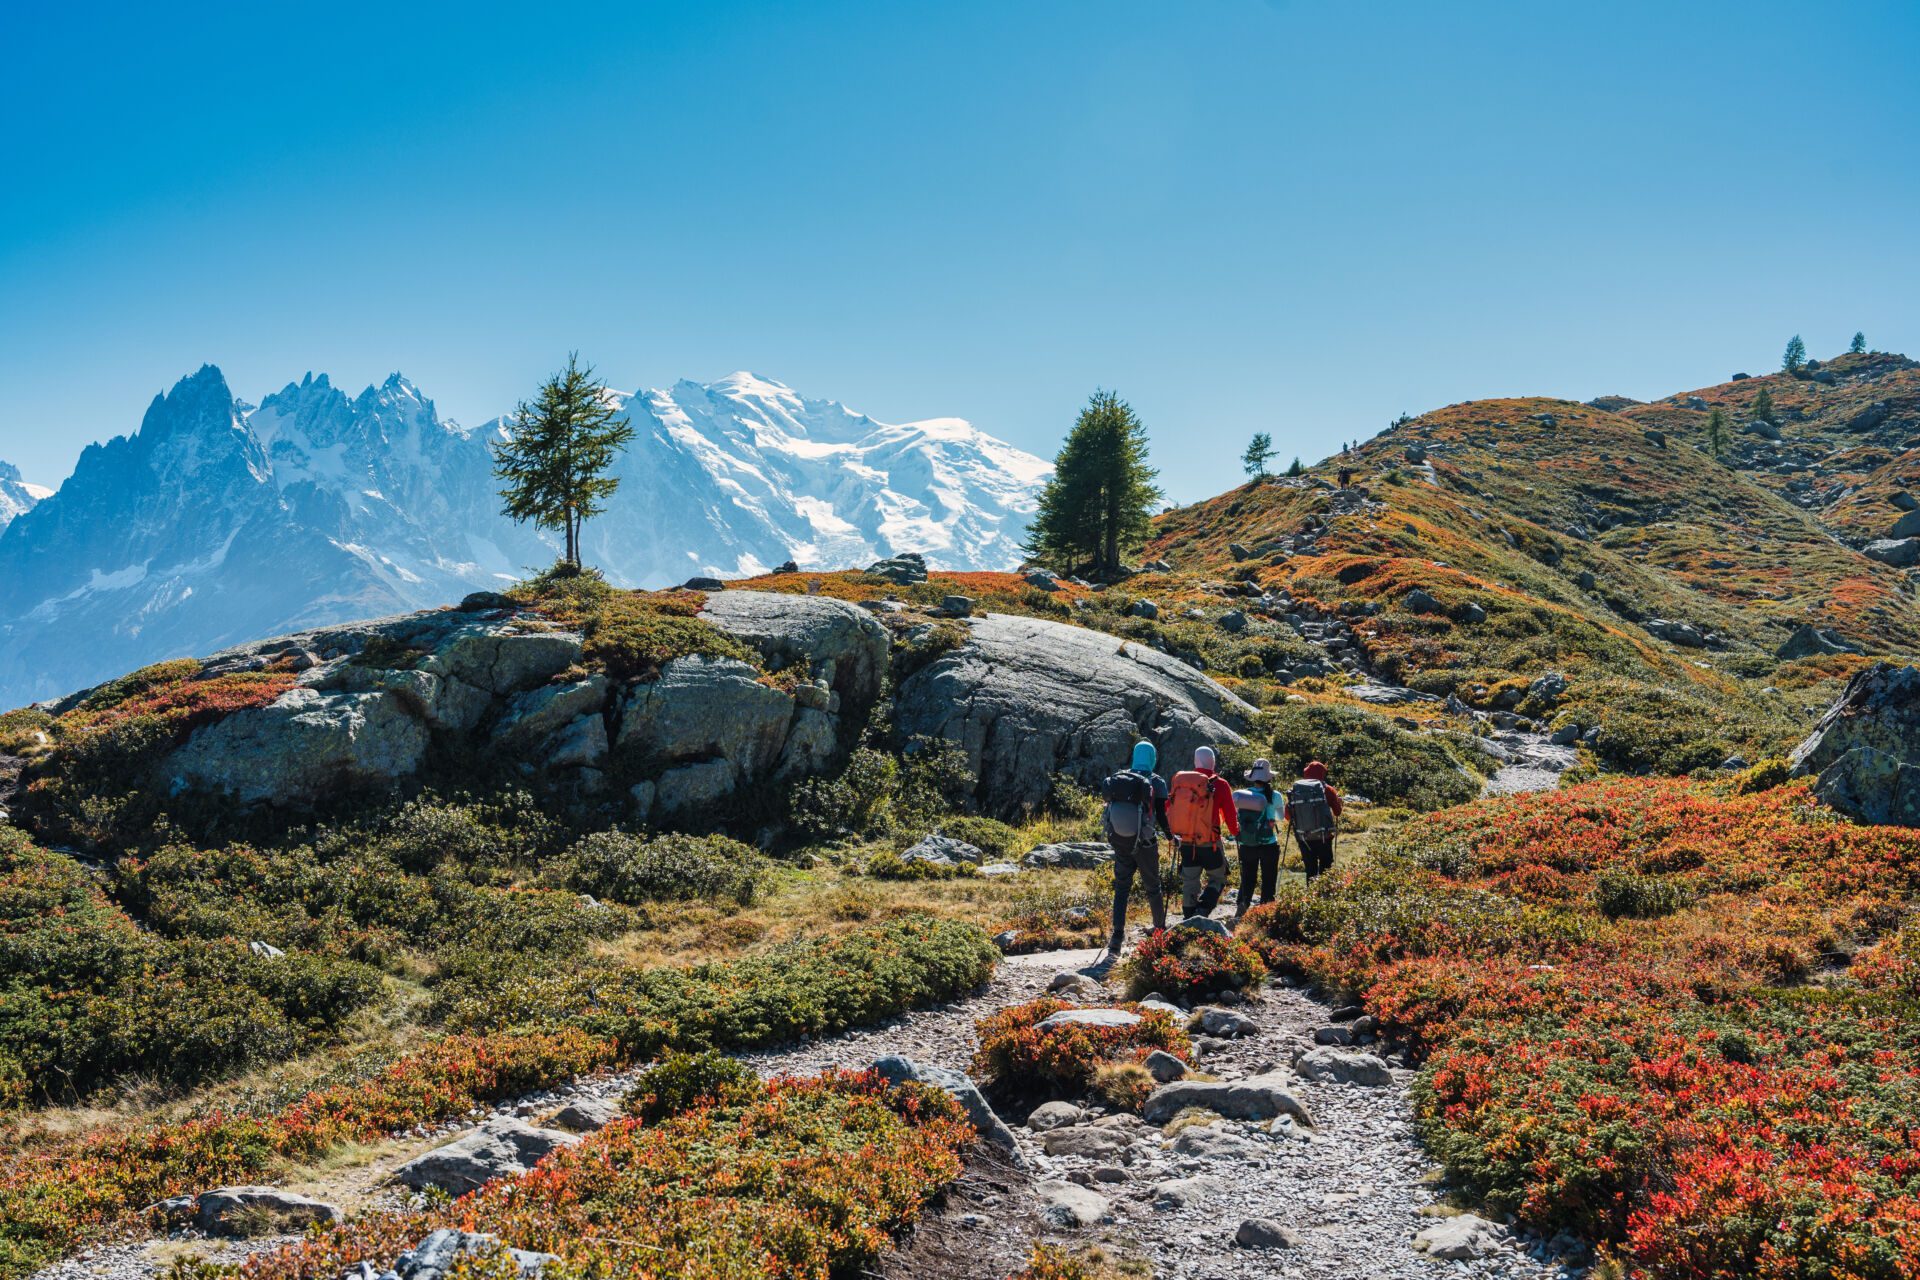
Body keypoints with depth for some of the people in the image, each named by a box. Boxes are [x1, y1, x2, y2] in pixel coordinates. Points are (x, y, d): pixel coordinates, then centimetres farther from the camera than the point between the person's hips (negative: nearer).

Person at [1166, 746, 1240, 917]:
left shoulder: (1179, 780, 0)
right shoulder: (1219, 785, -10)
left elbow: (1169, 808, 8)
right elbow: (1230, 814, -3)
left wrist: (1173, 834, 24)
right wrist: (1236, 832, 16)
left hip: (1186, 843, 4)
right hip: (1209, 843, -3)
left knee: (1189, 882, 13)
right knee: (1217, 879, 11)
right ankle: (1201, 914, -8)